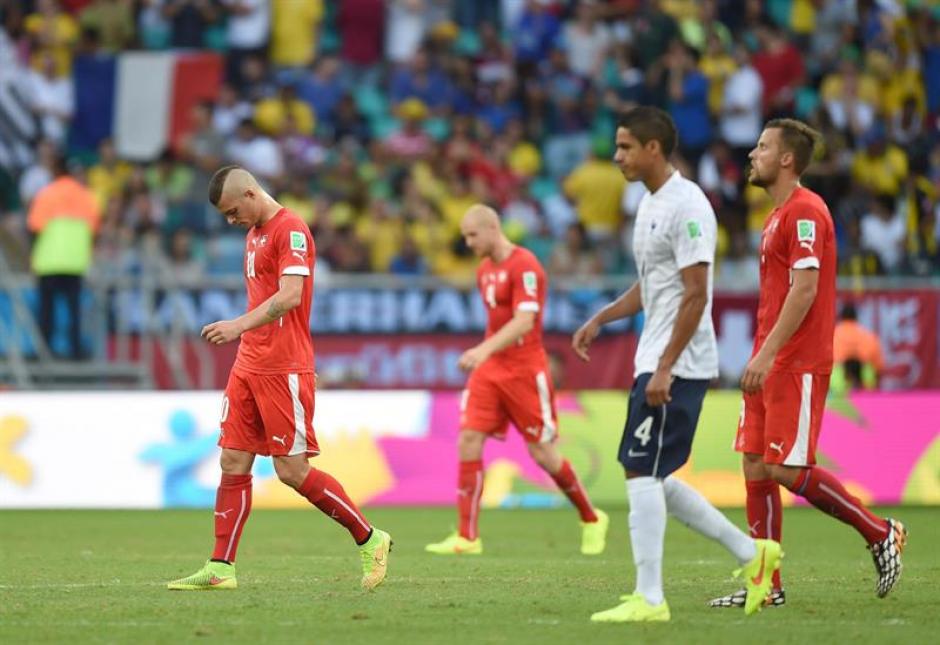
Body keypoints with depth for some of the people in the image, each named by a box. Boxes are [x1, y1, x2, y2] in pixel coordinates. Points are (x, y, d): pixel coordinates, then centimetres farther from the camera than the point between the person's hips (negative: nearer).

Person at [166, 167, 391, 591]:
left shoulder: (291, 230, -12)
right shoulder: (254, 234, 18)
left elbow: (289, 296, -24)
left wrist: (240, 325, -32)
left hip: (283, 370, -9)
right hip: (249, 366, 9)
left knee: (292, 470, -7)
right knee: (233, 464, 3)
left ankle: (370, 540, 6)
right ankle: (220, 569, 4)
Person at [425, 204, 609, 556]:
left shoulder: (524, 266, -14)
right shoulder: (484, 270, 12)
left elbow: (524, 320, -26)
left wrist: (485, 349, -38)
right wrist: (484, 355, 18)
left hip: (525, 371, -7)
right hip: (489, 369, 7)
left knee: (542, 453, -2)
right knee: (469, 440, -8)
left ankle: (592, 519, 21)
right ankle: (467, 537, -7)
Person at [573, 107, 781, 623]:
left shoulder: (687, 206, -15)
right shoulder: (651, 203, 16)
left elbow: (695, 294, -20)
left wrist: (665, 368, -23)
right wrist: (601, 319, 15)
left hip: (678, 366, -10)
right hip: (655, 363, 10)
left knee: (641, 471, -10)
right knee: (652, 478, 11)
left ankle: (648, 599, -6)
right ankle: (751, 553, 18)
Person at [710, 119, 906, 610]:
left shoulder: (804, 211, -12)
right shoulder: (778, 216, 19)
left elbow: (804, 289, -21)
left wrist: (768, 354, -25)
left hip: (796, 365, -10)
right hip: (770, 364, 10)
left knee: (787, 470, -11)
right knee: (755, 468, 4)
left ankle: (880, 533, 3)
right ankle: (766, 586, 6)